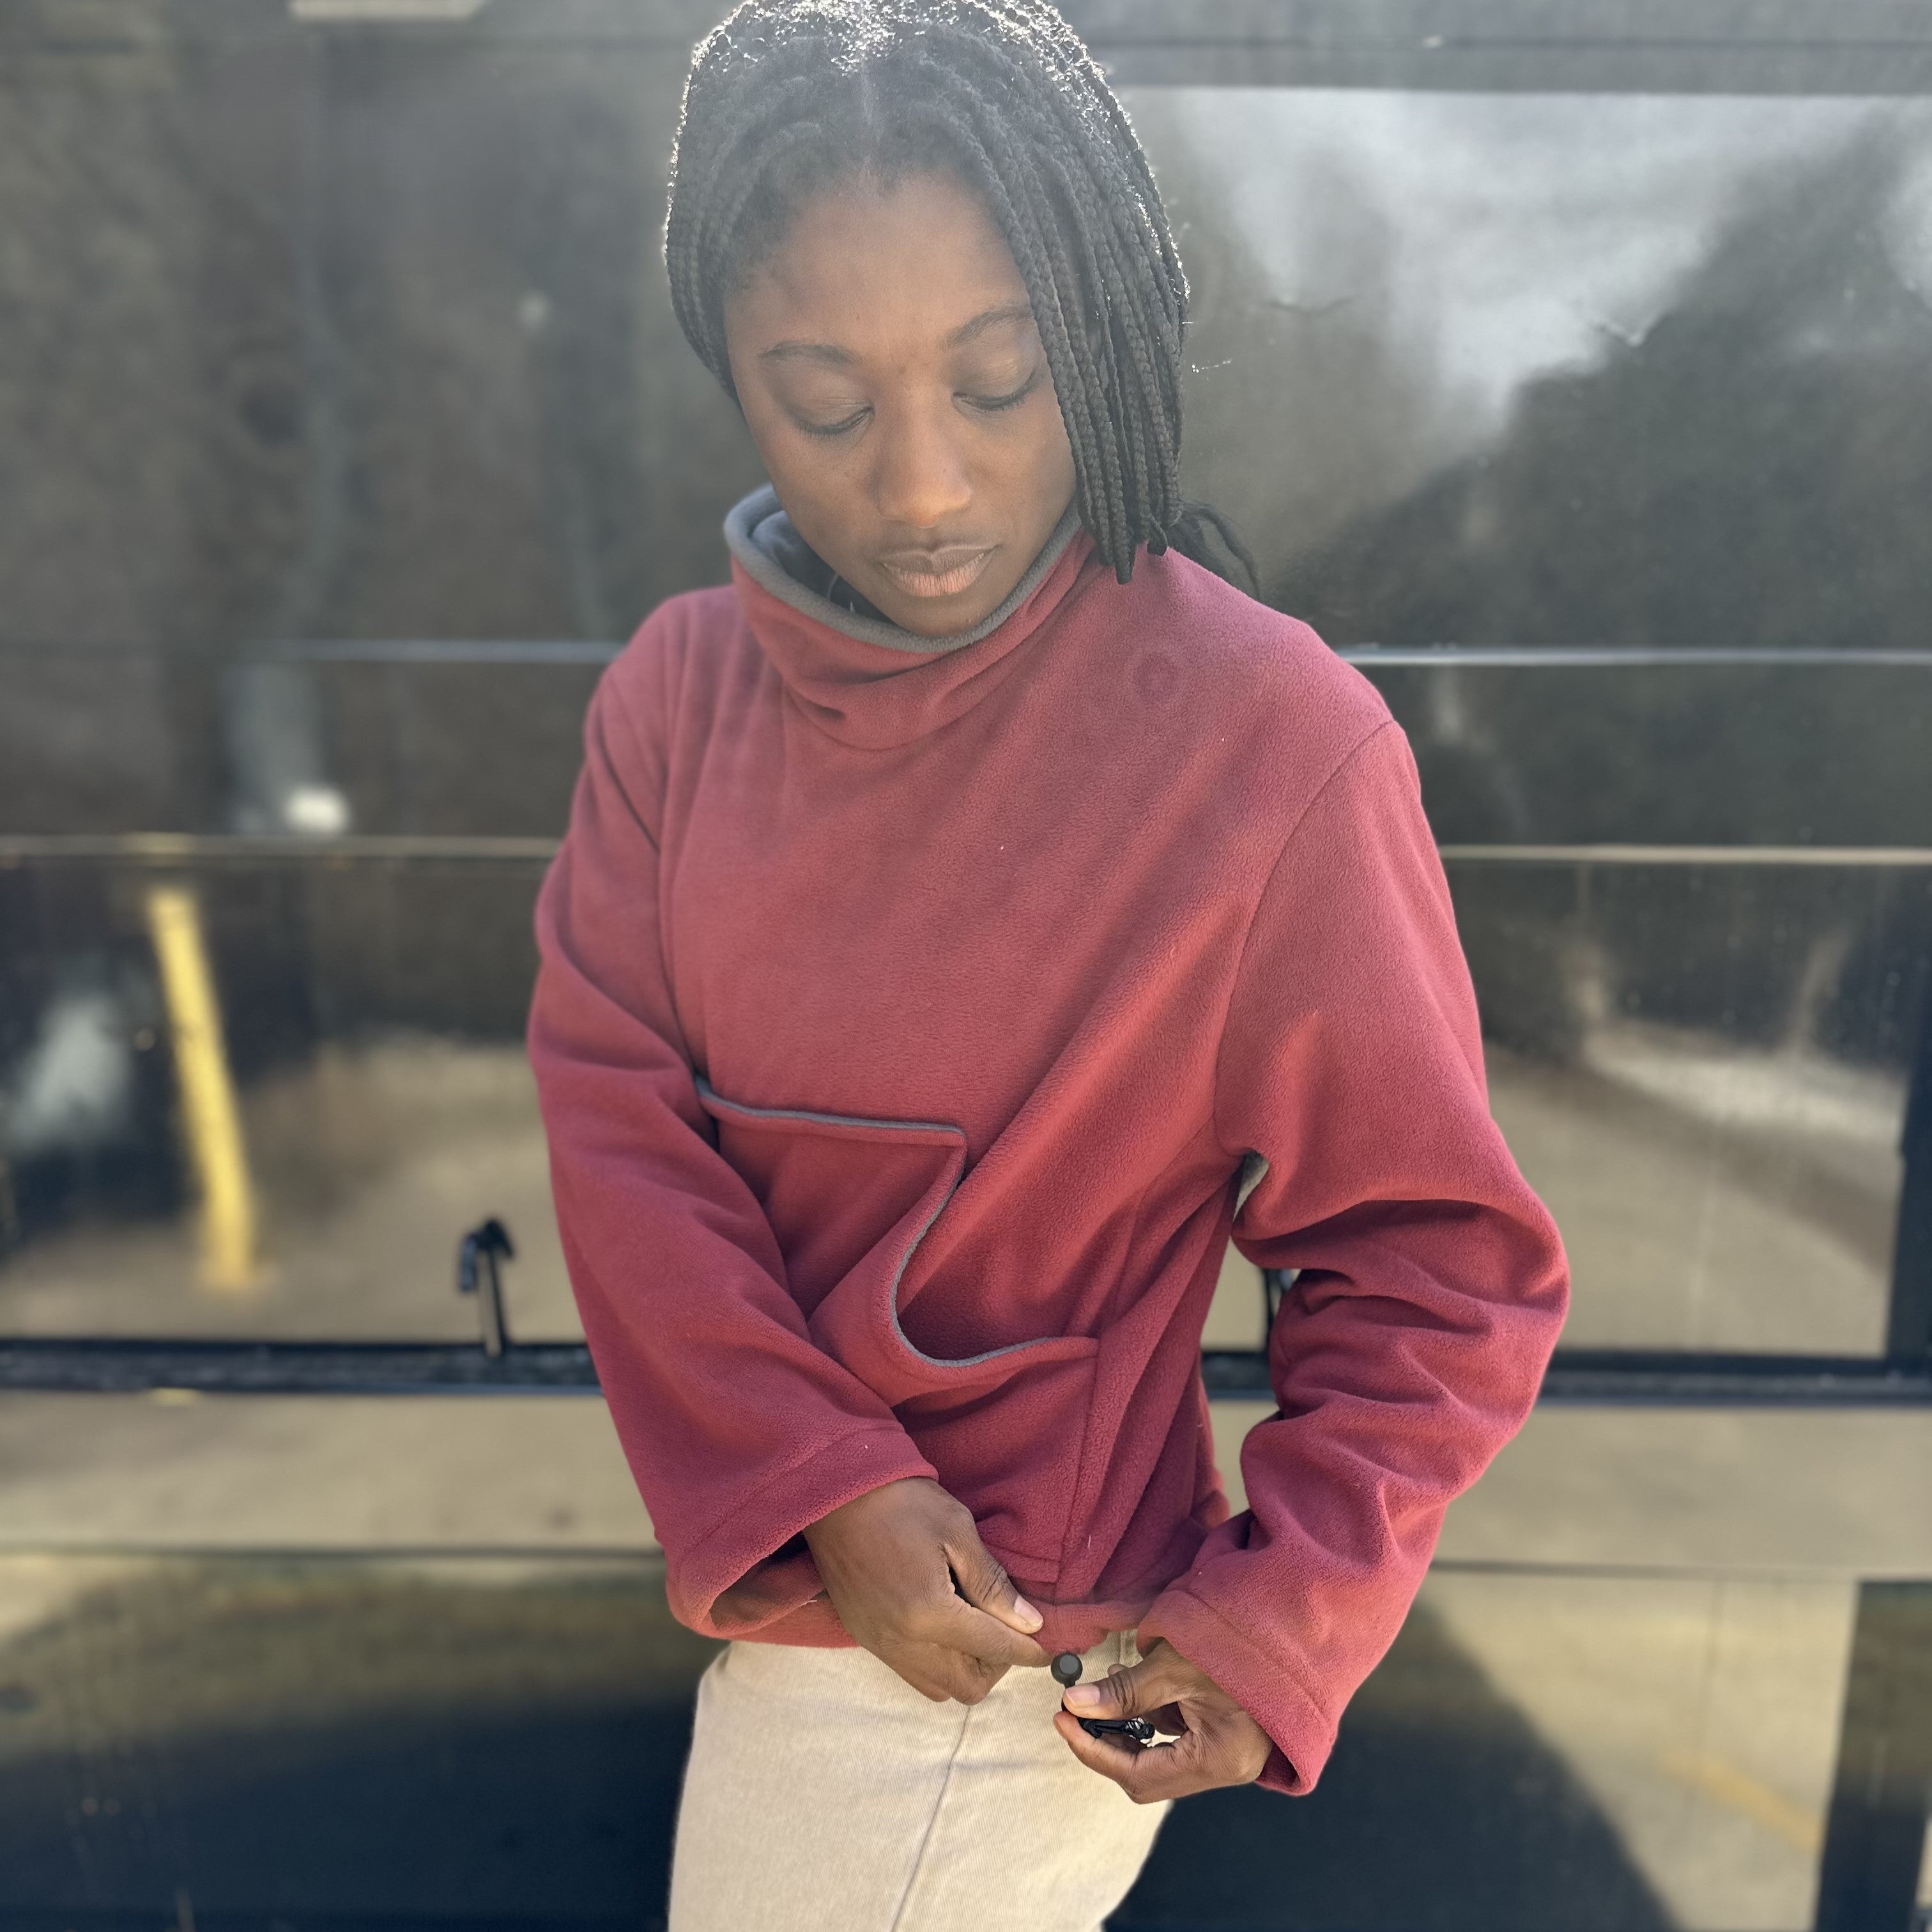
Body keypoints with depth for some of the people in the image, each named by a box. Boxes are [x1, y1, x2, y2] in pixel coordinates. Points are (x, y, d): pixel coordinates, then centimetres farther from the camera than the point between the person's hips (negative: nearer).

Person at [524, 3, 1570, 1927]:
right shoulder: (677, 686, -7)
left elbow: (1434, 1262, -13)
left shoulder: (1273, 740, -21)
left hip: (1005, 1659, -5)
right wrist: (812, 1486, -19)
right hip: (784, 1569, 5)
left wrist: (1280, 1614, -18)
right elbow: (615, 1106, -11)